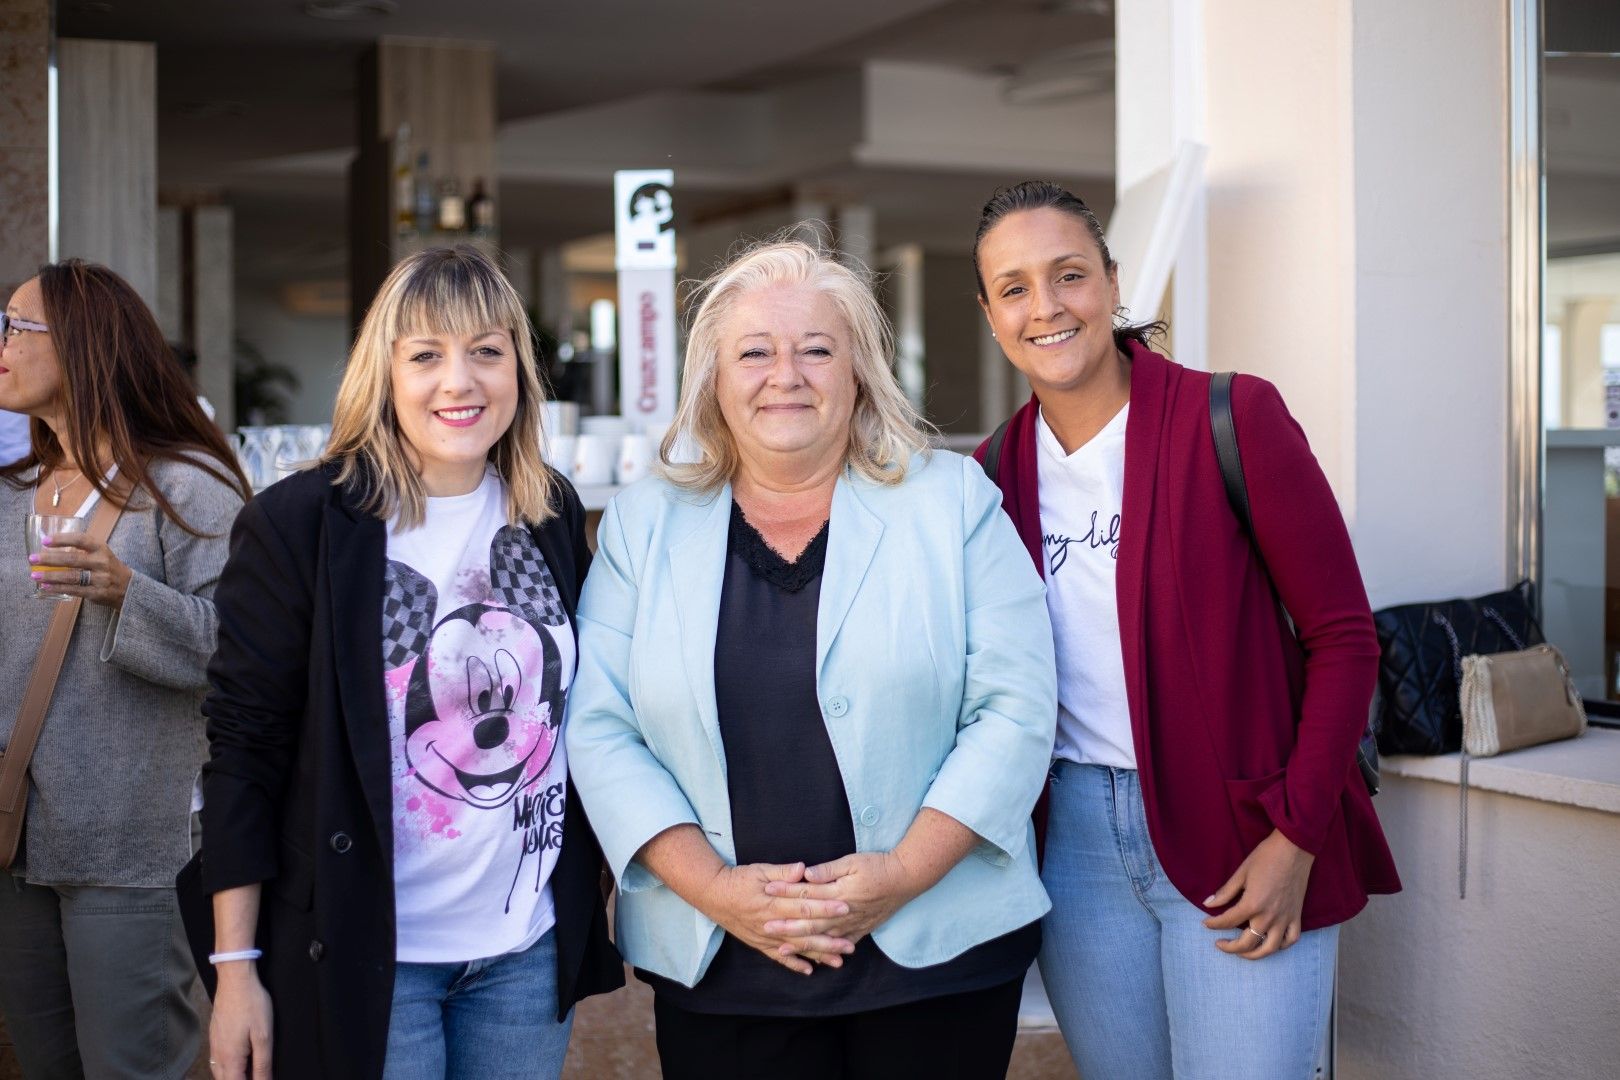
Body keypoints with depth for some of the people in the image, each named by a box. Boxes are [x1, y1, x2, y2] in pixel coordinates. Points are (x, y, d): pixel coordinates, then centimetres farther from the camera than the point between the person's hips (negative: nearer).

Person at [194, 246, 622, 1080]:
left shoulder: (554, 516, 4)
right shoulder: (299, 523, -10)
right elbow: (245, 751, -8)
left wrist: (593, 903, 10)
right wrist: (236, 966, -10)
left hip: (530, 948, 4)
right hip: (369, 955, -4)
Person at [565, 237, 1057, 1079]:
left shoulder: (955, 501, 1)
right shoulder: (641, 524, 5)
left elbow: (1014, 708, -4)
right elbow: (599, 728, 0)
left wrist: (905, 872, -14)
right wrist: (714, 888, -11)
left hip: (938, 951, -1)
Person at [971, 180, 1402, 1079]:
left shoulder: (1232, 419, -10)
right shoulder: (995, 471, 4)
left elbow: (1343, 638, -9)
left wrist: (1296, 837, -13)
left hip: (1241, 839, -4)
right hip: (1078, 836, 4)